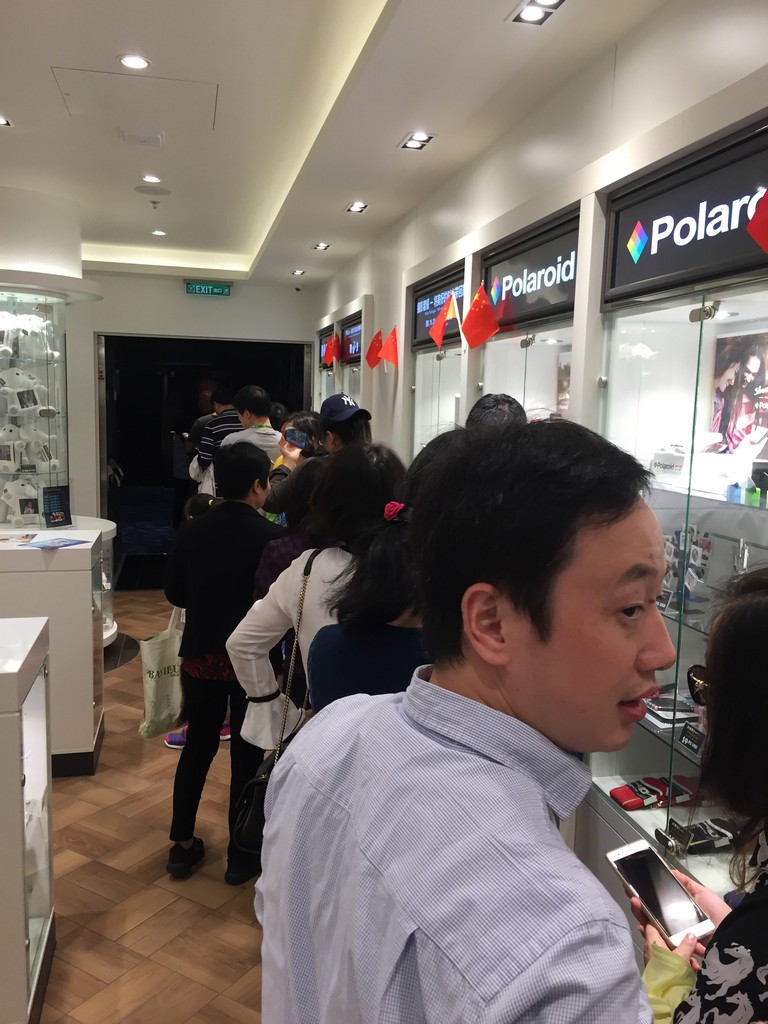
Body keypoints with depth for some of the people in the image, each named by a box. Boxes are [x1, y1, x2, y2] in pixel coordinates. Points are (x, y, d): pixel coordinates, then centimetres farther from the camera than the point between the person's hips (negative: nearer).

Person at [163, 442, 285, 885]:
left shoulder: (192, 530, -5)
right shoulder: (272, 537, -17)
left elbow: (174, 592, 4)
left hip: (200, 656, 4)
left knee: (197, 747, 19)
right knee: (247, 755, 10)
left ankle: (183, 845, 28)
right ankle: (241, 855, 22)